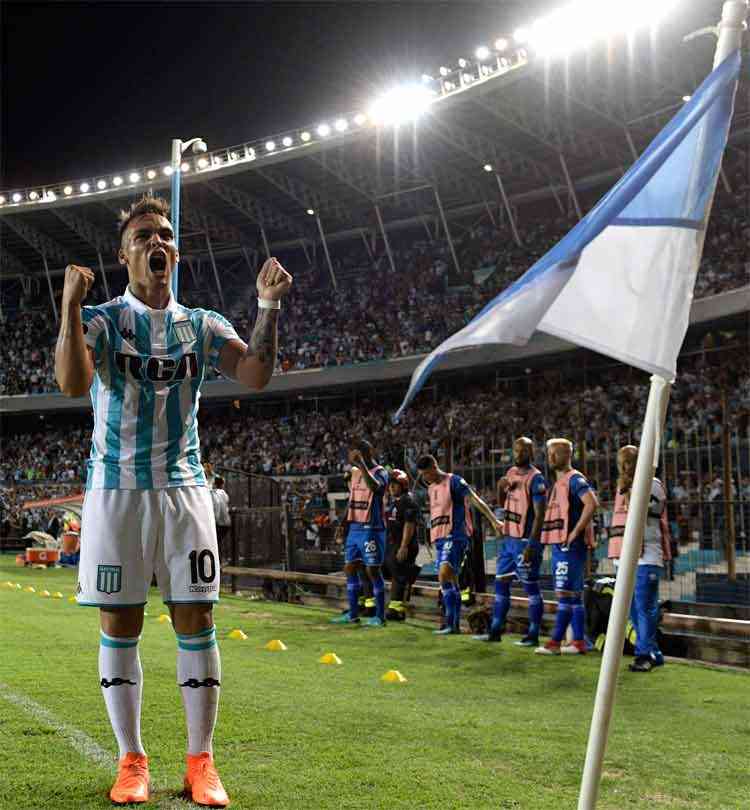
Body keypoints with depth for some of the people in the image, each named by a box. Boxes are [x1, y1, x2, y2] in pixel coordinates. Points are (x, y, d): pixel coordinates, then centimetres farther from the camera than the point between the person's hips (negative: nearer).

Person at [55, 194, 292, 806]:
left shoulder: (203, 325, 9)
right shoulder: (100, 319, 1)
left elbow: (255, 376, -6)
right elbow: (72, 384, -18)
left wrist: (269, 305, -14)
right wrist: (71, 303, -26)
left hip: (183, 487, 2)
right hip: (116, 488, -1)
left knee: (196, 622, 0)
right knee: (120, 625, 3)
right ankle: (131, 760, 17)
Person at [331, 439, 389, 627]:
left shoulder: (379, 472, -10)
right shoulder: (355, 472, 14)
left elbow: (374, 486, -34)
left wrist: (361, 464, -32)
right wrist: (344, 524, 14)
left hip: (371, 528, -8)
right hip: (354, 527, 8)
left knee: (373, 570, -4)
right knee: (350, 568, 8)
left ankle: (380, 617, 4)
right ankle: (352, 614, 16)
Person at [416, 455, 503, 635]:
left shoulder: (454, 481, -7)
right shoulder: (431, 488, 18)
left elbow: (476, 500, -13)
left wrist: (494, 520, -22)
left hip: (455, 536, -9)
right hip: (440, 538, 9)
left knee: (444, 576, -20)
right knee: (451, 580, 10)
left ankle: (450, 623, -19)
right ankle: (455, 624, 15)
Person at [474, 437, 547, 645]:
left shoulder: (535, 479, -13)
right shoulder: (511, 472, 11)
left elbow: (539, 515, -17)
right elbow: (502, 503, 23)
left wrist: (531, 544, -22)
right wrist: (500, 487, 2)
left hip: (525, 541, -8)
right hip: (508, 538, 8)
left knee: (531, 587, -1)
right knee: (500, 583, 12)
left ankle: (533, 635, 6)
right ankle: (495, 631, 20)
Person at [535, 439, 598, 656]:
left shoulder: (574, 479, -10)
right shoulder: (558, 481, 19)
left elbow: (592, 504, -25)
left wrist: (576, 532, -22)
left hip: (569, 545, -10)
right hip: (558, 544, 10)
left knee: (565, 593, -8)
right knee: (573, 594, 11)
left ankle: (555, 643, -7)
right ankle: (578, 642, 15)